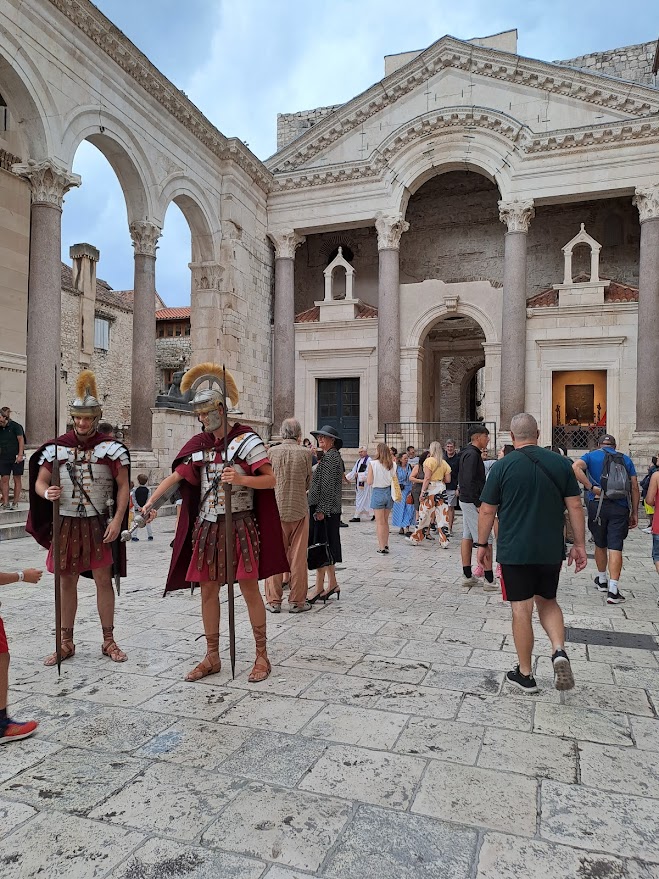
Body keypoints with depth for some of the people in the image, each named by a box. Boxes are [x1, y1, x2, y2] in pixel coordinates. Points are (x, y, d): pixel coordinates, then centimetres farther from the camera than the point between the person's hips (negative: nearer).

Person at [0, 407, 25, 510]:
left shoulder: (15, 426, -6)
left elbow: (21, 440, -8)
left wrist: (20, 455, -15)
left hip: (16, 457, -5)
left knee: (17, 479, 2)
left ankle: (15, 503, 8)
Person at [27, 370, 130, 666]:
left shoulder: (111, 447, -4)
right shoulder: (56, 447, 3)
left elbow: (123, 486, -4)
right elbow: (39, 481, 6)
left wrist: (117, 519, -13)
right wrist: (47, 492, -18)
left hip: (99, 525, -2)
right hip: (66, 524, 2)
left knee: (103, 580, 3)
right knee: (67, 581, 10)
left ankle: (109, 641, 17)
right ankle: (66, 643, 24)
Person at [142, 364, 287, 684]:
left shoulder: (246, 439, -7)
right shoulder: (198, 445, 9)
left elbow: (270, 479, -10)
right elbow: (175, 476, 4)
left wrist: (242, 479, -27)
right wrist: (150, 502, -8)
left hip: (239, 525, -5)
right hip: (207, 527, 5)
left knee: (249, 588, 0)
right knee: (208, 590, 10)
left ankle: (262, 656, 15)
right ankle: (212, 657, 25)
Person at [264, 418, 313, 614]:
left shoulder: (272, 452, -5)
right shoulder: (305, 453, -7)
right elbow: (308, 482, 4)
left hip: (276, 510, 1)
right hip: (299, 510, -1)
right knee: (298, 557, 8)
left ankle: (274, 601, 15)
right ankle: (297, 601, 14)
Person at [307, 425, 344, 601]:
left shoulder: (330, 456, -12)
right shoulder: (333, 456, 18)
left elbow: (328, 485, -19)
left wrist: (321, 509, -21)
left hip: (324, 509, -10)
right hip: (330, 509, 10)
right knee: (327, 547, 13)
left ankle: (319, 588, -1)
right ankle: (332, 584, 20)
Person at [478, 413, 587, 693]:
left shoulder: (503, 466, -7)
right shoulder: (560, 463, 1)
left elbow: (487, 511, -5)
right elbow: (575, 506, 3)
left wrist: (483, 545, 7)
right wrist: (580, 545, 11)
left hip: (514, 551, -3)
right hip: (551, 551, 3)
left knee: (522, 610, 5)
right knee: (547, 601, 22)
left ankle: (525, 675, 16)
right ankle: (559, 651, 0)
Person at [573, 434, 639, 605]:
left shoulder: (591, 456, 6)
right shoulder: (626, 459, 11)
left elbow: (575, 467, -17)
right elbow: (635, 488, 6)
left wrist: (591, 487, -15)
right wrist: (634, 513, 9)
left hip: (597, 506, 0)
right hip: (620, 508, 0)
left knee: (600, 545, 18)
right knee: (615, 548, -3)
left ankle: (602, 580, 35)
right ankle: (613, 590, -10)